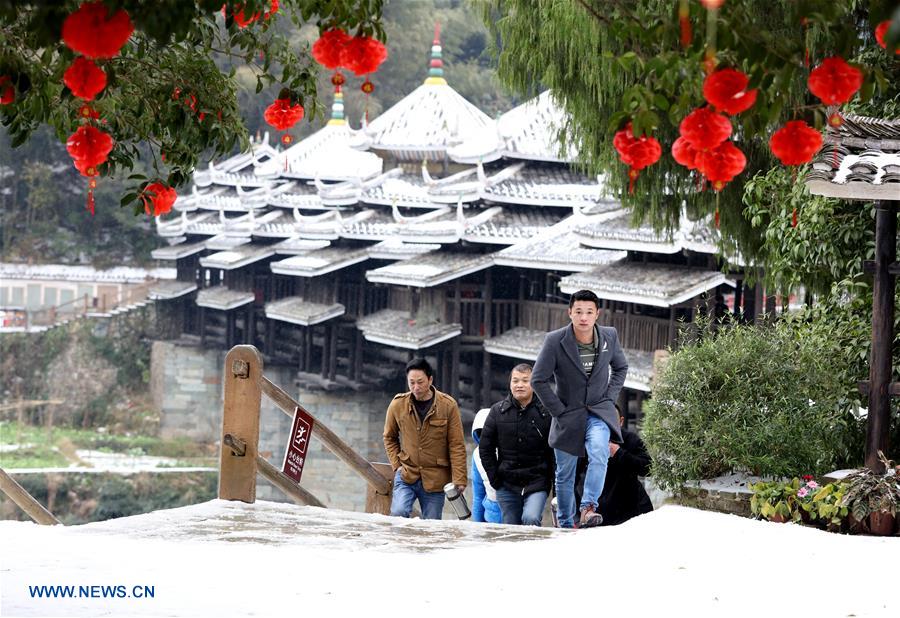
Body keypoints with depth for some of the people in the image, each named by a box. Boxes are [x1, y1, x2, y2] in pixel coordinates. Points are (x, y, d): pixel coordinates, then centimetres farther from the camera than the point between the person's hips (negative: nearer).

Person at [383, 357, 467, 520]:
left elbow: (456, 445, -5)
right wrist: (396, 465, 3)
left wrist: (459, 480, -11)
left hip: (435, 480, -1)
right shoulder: (398, 404, -1)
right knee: (398, 513, -20)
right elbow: (389, 438, 15)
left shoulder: (448, 405, -6)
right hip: (406, 475, 1)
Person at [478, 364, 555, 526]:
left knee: (530, 519, -27)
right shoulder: (498, 411, 4)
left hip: (537, 482, -3)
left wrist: (553, 481, -6)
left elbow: (556, 451, -1)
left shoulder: (546, 412, -4)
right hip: (507, 485, 3)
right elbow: (485, 448, 10)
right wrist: (494, 478, 3)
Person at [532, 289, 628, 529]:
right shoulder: (555, 341, -14)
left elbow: (620, 368, 15)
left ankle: (588, 509, -30)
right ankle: (566, 524, 25)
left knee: (599, 453, -29)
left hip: (599, 412, 0)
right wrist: (559, 411, -10)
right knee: (565, 474, 9)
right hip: (568, 416, 0)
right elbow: (538, 380, -7)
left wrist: (609, 398, 3)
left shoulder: (609, 336, -4)